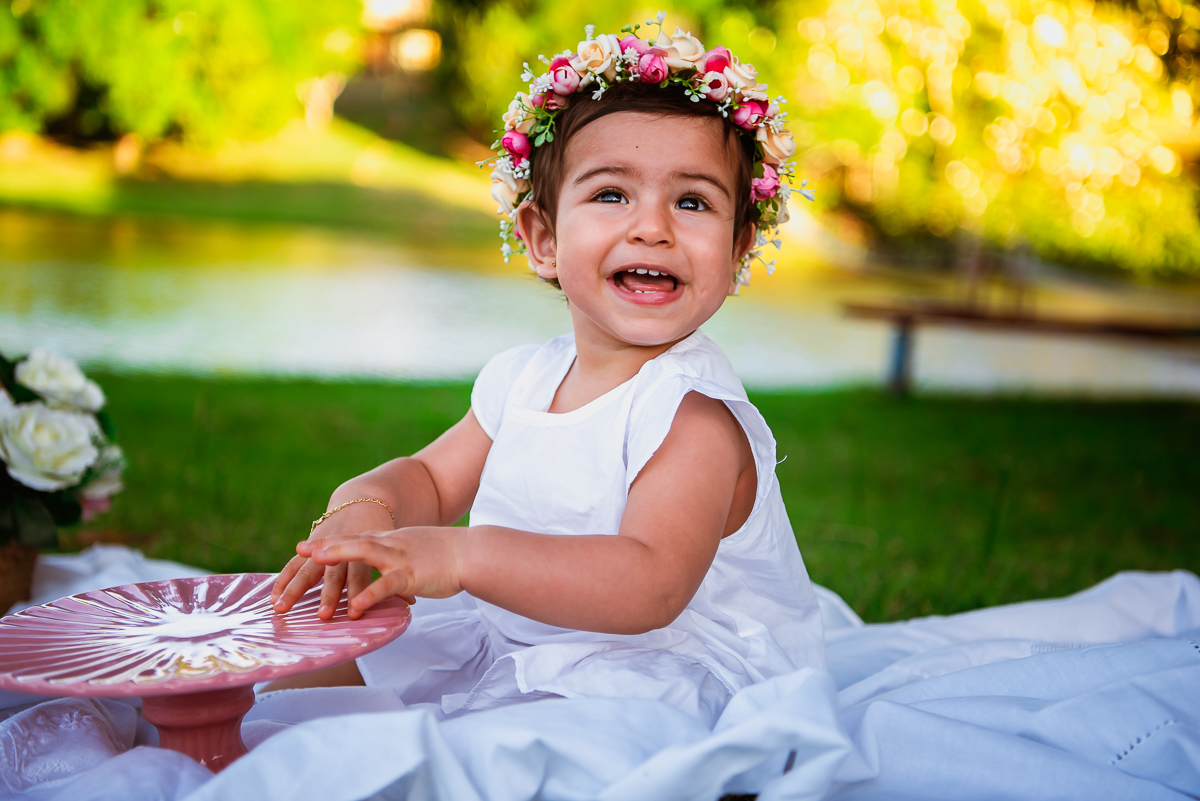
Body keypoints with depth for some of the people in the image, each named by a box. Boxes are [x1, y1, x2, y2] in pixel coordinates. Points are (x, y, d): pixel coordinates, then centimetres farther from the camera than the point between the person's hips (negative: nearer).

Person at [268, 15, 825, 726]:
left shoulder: (697, 414, -24)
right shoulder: (523, 379, 2)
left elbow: (650, 586, -38)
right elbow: (434, 479, 13)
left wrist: (463, 555, -47)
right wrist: (367, 504, -12)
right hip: (516, 642, 8)